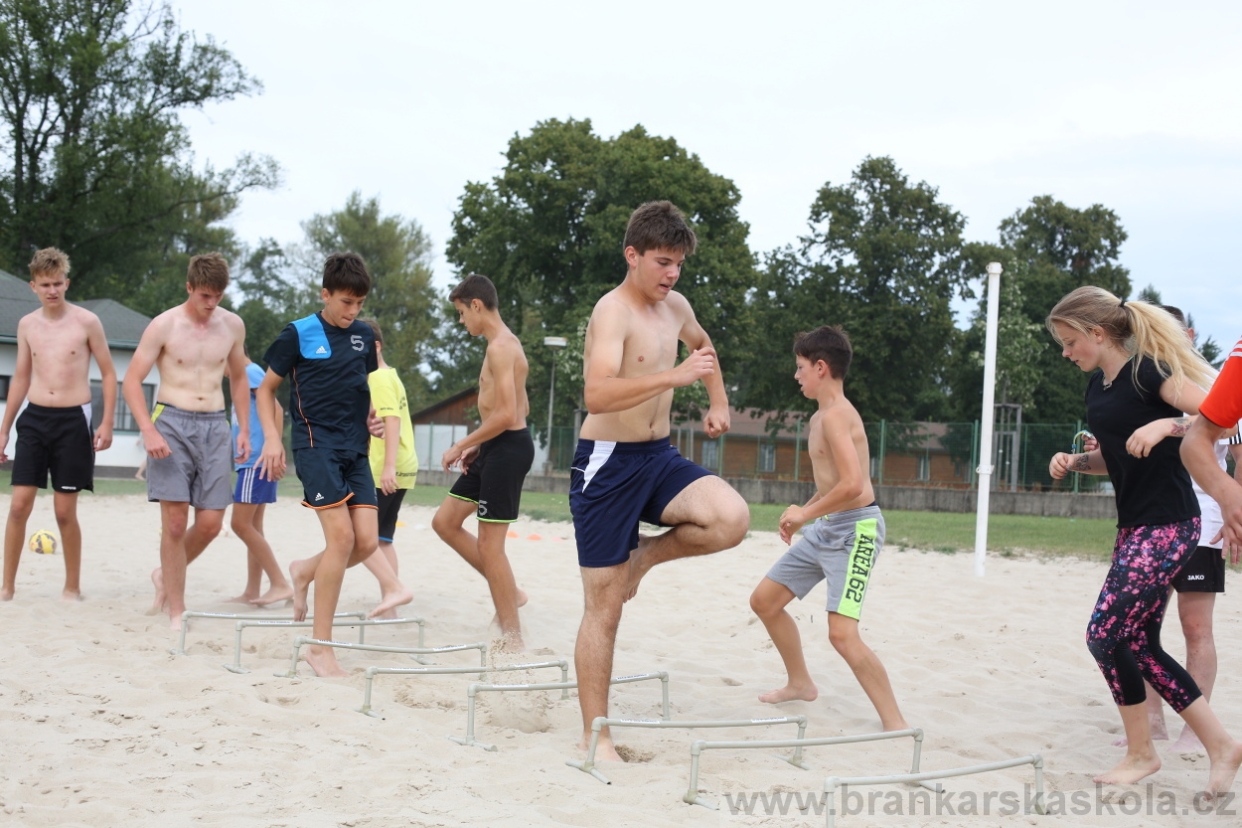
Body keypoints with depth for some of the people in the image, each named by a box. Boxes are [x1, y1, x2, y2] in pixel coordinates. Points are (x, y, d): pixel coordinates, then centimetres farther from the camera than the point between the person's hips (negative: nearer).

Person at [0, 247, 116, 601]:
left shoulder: (86, 322, -4)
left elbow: (108, 374, 1)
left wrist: (107, 423, -8)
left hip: (72, 419, -3)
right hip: (34, 417, 3)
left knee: (65, 510, -1)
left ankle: (73, 586, 13)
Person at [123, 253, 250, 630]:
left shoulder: (232, 325, 7)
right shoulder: (165, 325, -5)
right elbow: (131, 380, -5)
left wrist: (244, 429, 14)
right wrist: (148, 431, -17)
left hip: (215, 426, 4)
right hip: (172, 423, -4)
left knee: (210, 524, 0)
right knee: (175, 522, -6)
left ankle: (165, 575, 28)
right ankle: (176, 612, 3)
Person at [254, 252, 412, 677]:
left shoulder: (364, 335, 10)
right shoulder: (298, 334, -4)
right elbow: (266, 388, 3)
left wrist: (370, 412, 7)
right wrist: (272, 438, -9)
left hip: (355, 449, 6)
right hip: (315, 443, -6)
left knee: (367, 540, -5)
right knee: (342, 537, -16)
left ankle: (304, 572, 27)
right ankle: (320, 646, -7)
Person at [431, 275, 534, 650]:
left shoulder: (501, 347, -16)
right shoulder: (505, 344, 16)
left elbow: (507, 414, -24)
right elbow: (521, 408, 22)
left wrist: (461, 445, -15)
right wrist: (478, 445, 18)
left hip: (508, 449, -11)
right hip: (496, 448, 11)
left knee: (489, 543, -6)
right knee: (445, 522, 14)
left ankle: (513, 640, 1)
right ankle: (508, 592, 19)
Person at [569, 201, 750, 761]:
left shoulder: (675, 307, 8)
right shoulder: (613, 311, -17)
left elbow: (701, 343, 33)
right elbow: (597, 395, -33)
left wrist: (719, 403, 22)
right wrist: (677, 376, -39)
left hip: (659, 457, 7)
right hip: (608, 463, -7)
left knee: (731, 519, -22)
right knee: (604, 607, -2)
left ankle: (644, 556, 6)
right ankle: (595, 734, 10)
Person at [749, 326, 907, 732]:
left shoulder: (836, 416, -19)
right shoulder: (819, 417, 12)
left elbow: (852, 485, -29)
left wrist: (806, 514, -18)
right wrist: (803, 511, 13)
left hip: (855, 530, -10)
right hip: (824, 530, 10)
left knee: (842, 633, -21)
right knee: (764, 600, 16)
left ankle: (895, 724, -12)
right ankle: (800, 683, 34)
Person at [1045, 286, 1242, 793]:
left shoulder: (1147, 372, -14)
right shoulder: (1097, 386, 12)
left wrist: (1166, 425, -33)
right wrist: (1073, 461, 6)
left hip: (1166, 527, -10)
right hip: (1134, 527, 10)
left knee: (1105, 636, -9)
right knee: (1139, 645, 9)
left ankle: (1140, 752, 9)